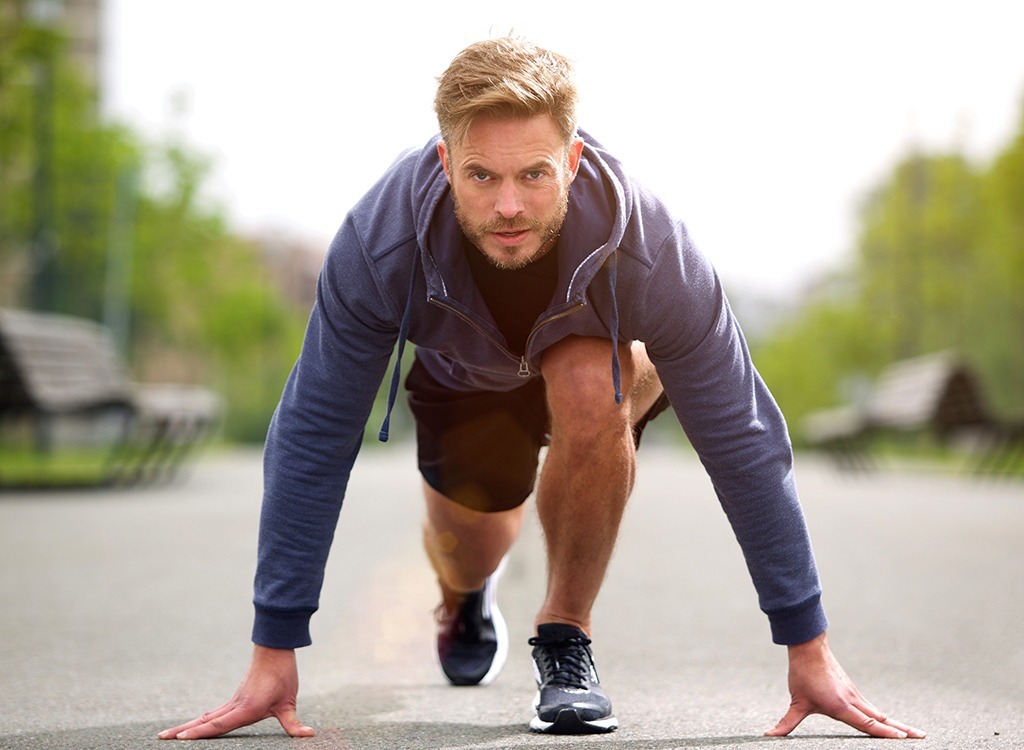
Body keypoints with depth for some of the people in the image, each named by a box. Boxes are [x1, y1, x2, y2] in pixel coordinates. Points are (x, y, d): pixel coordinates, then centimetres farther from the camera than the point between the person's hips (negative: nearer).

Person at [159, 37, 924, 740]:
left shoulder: (649, 247, -41)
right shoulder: (379, 241, -39)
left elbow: (741, 439, -31)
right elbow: (313, 437, -29)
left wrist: (809, 650, -27)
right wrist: (273, 655, -28)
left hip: (607, 352, -2)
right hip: (464, 371, 2)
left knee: (587, 392, -35)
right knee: (469, 548, -1)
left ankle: (566, 638, -13)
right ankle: (467, 595, 40)